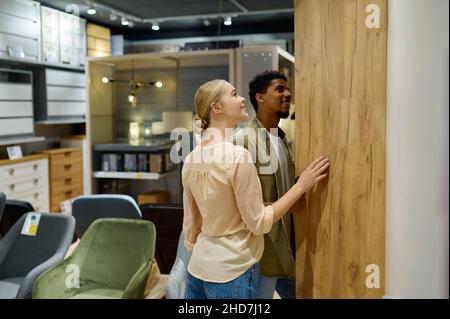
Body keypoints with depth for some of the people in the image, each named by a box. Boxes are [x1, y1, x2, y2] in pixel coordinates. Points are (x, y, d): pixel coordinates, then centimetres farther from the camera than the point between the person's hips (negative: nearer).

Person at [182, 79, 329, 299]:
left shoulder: (191, 160, 1)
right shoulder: (238, 155, -20)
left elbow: (190, 223, 8)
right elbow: (259, 222, -15)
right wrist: (301, 185, -10)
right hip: (232, 272, -7)